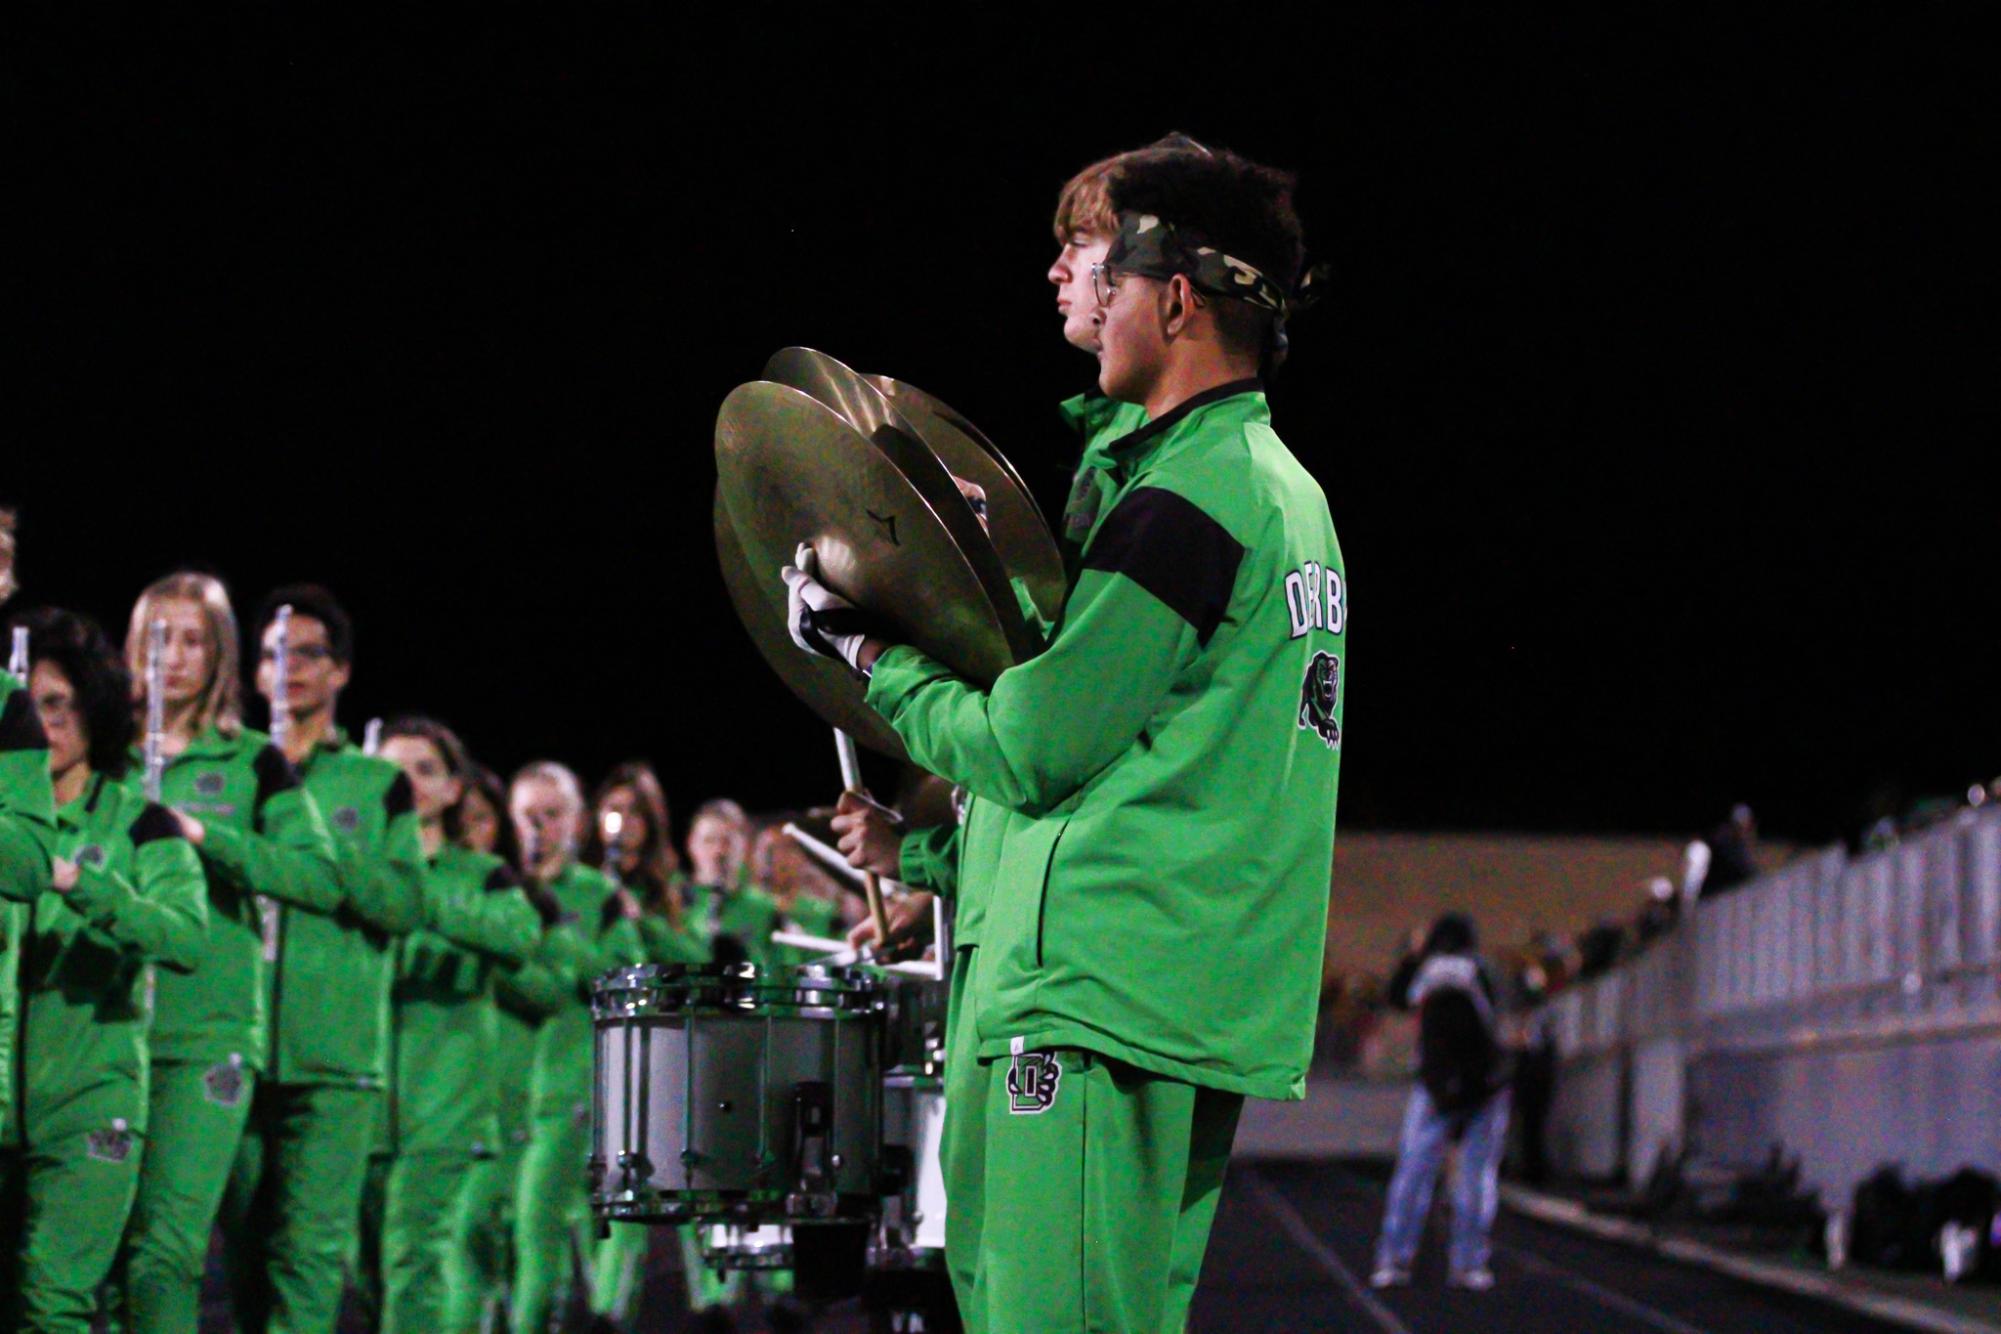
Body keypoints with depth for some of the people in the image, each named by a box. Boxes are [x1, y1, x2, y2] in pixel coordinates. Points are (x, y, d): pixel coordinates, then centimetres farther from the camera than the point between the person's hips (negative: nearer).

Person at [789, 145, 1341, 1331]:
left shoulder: (1181, 501, -13)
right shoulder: (1286, 491, 18)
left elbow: (1028, 752, -10)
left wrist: (869, 651, 4)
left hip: (1107, 990, -10)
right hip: (1221, 999, 10)